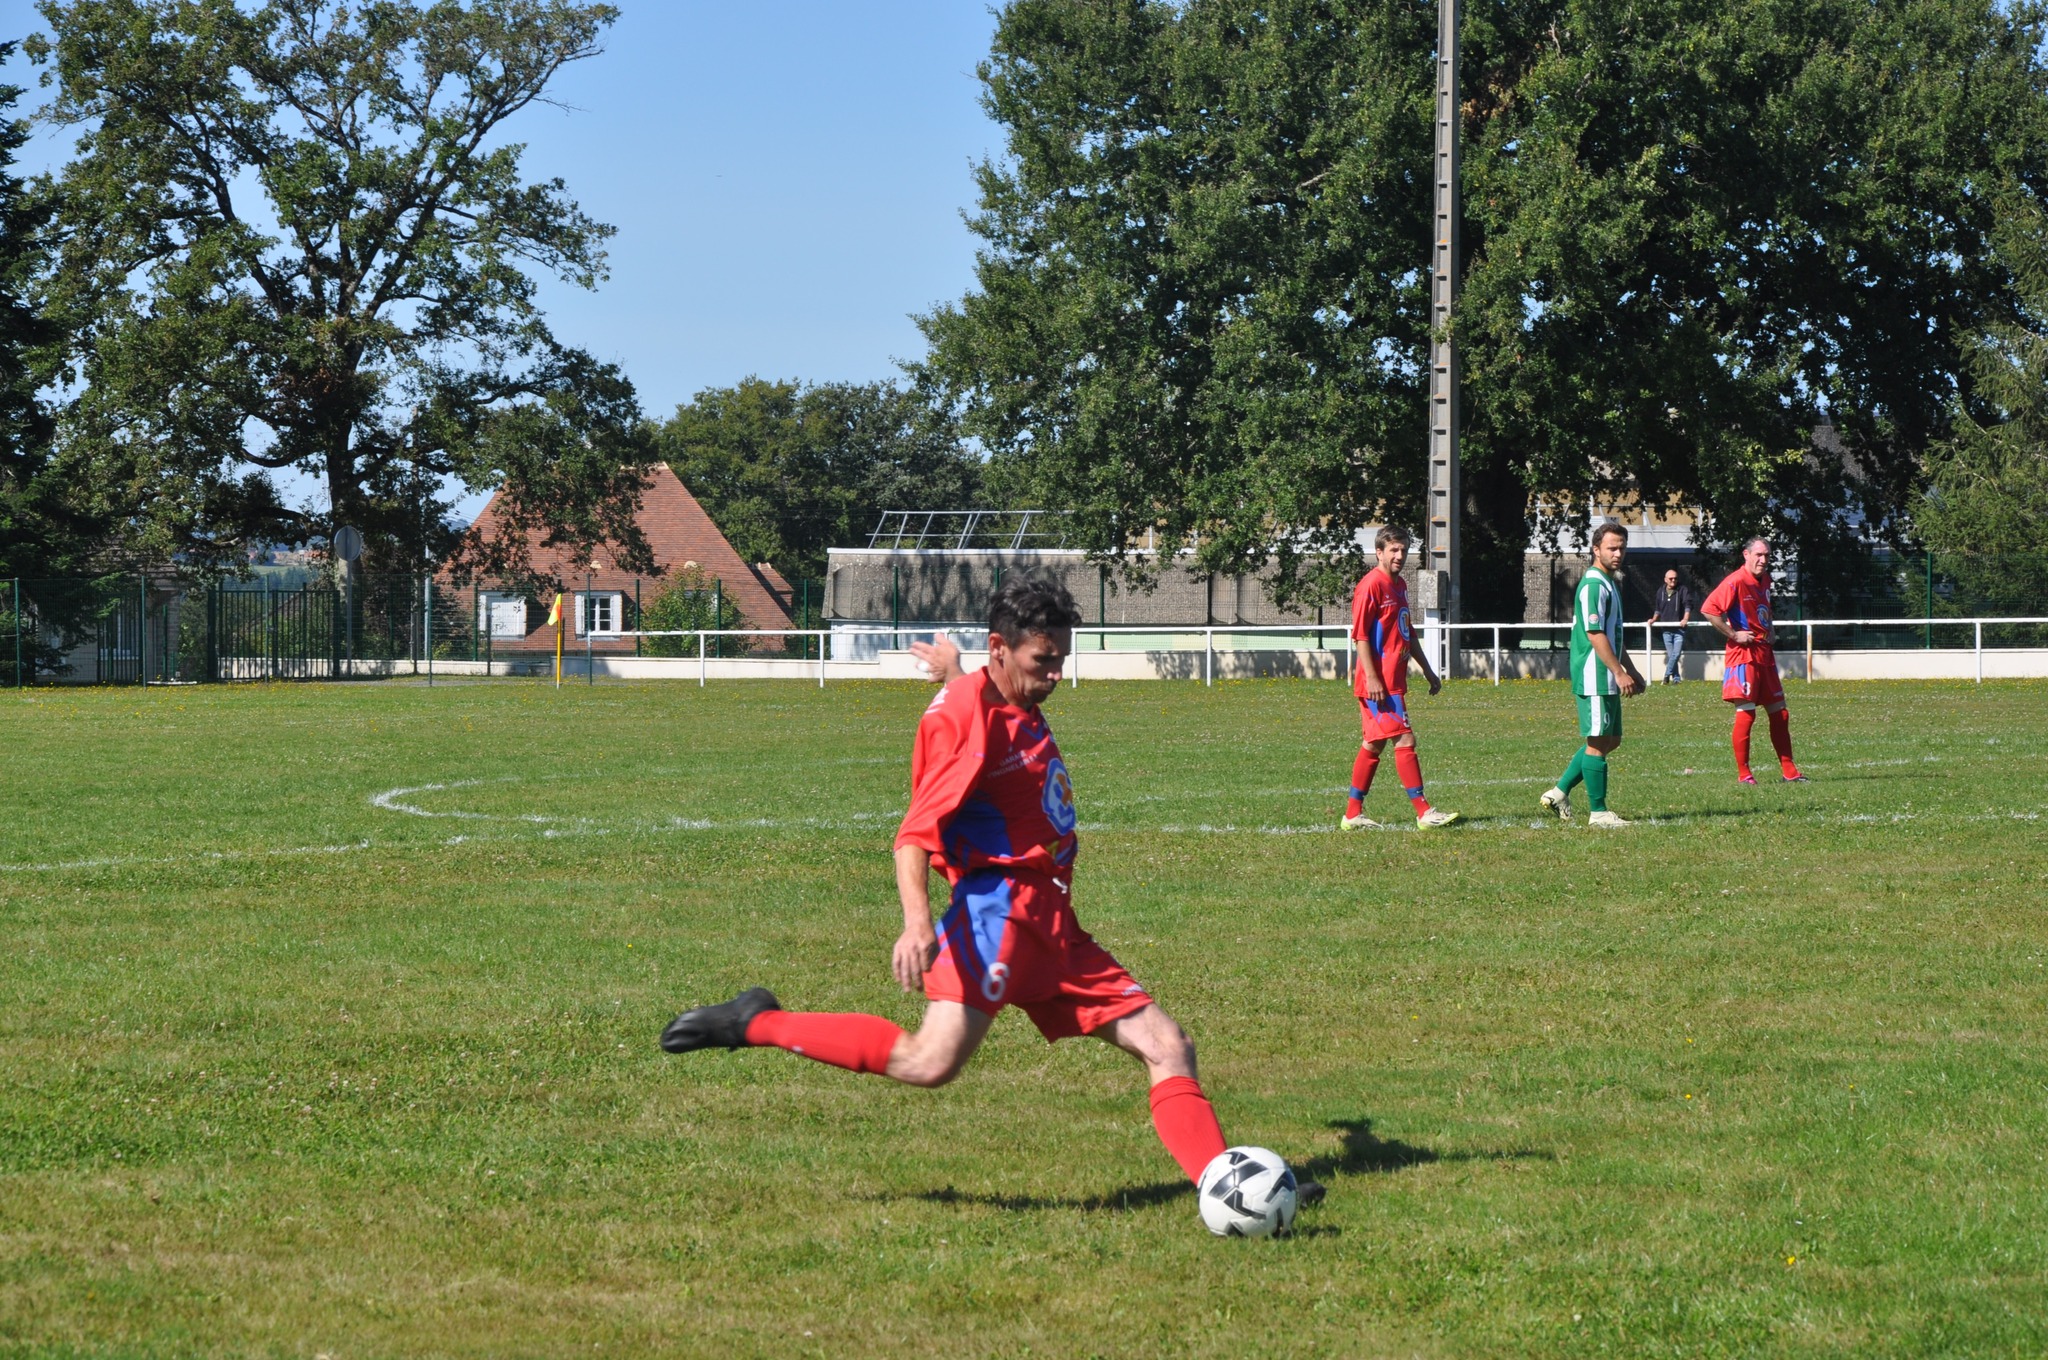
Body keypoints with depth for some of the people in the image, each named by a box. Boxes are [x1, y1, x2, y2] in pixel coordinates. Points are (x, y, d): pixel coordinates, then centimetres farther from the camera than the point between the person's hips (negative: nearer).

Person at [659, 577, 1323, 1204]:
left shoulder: (1022, 712, 18)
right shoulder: (964, 712, -9)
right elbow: (916, 833, -18)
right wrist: (917, 923, -32)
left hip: (1052, 925, 9)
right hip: (998, 908, -9)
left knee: (1167, 1045, 3)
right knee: (932, 1061, -23)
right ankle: (756, 1024, -12)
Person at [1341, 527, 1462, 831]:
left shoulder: (1399, 586, 17)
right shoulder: (1371, 586, -12)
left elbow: (1408, 635, 26)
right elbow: (1360, 635, -16)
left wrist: (1427, 671, 27)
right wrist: (1372, 678, -22)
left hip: (1394, 680, 10)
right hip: (1379, 682, -10)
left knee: (1374, 744, 10)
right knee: (1405, 740, -10)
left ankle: (1353, 814, 14)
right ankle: (1424, 812, -9)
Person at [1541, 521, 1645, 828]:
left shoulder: (1610, 583, 18)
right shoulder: (1593, 585, -15)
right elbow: (1595, 634, -21)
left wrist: (1631, 670, 24)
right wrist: (1619, 673, -22)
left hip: (1607, 679, 11)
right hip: (1595, 677, -11)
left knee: (1611, 740, 14)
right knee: (1598, 742, -6)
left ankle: (1560, 792, 17)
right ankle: (1598, 812, -1)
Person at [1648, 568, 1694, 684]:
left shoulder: (1683, 590, -2)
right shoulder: (1661, 592, 12)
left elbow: (1688, 605, -12)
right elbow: (1657, 608, 23)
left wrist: (1685, 619, -25)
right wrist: (1654, 619, 8)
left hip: (1679, 628, -4)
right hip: (1666, 629, 4)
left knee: (1676, 653, -12)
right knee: (1670, 655, 4)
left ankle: (1667, 675, -3)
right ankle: (1675, 678, 8)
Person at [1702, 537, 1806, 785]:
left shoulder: (1765, 581, 13)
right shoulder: (1736, 582, -14)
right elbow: (1708, 609, -22)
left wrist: (1769, 632, 15)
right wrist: (1734, 634, -19)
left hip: (1764, 653, 9)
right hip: (1743, 654, -9)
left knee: (1779, 713, 9)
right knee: (1746, 713, -9)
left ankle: (1789, 771, 15)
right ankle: (1743, 774, -2)